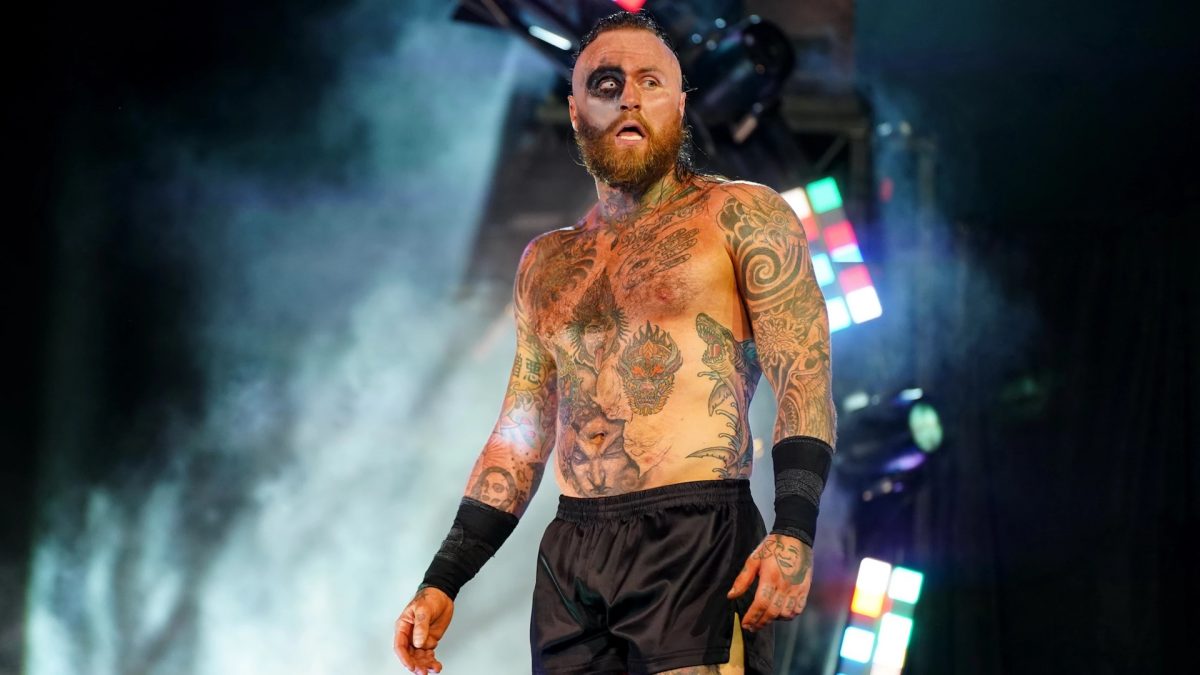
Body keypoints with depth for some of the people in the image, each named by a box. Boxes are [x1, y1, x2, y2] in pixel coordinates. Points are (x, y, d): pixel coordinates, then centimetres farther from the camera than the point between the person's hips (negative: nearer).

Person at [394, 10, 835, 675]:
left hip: (696, 544, -5)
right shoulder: (546, 264, 19)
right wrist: (443, 580, 14)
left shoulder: (740, 216, 3)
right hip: (571, 561, 5)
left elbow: (804, 376, -6)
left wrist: (793, 531, -20)